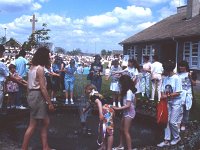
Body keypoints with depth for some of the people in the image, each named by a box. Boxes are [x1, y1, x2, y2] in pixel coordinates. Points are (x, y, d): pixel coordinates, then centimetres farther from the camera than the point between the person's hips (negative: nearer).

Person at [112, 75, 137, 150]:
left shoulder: (128, 92, -22)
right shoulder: (130, 90, 6)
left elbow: (128, 105, -25)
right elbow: (134, 102, 13)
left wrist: (117, 108, -24)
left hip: (129, 113, -10)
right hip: (126, 112, 10)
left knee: (126, 132, -2)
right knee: (121, 129, 18)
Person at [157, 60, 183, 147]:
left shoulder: (176, 78, -16)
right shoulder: (165, 78, 1)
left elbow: (177, 93, -18)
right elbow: (163, 90, 4)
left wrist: (167, 96, -21)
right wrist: (162, 96, -14)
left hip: (176, 103, -6)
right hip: (167, 102, 6)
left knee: (173, 122, -3)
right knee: (167, 121, 7)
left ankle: (177, 137, 23)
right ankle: (166, 140, 16)